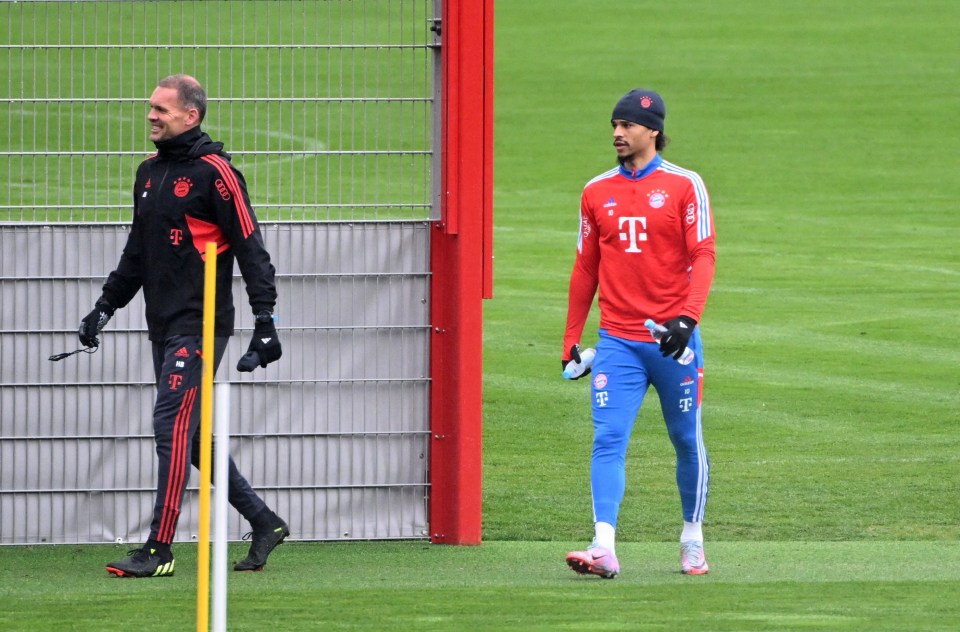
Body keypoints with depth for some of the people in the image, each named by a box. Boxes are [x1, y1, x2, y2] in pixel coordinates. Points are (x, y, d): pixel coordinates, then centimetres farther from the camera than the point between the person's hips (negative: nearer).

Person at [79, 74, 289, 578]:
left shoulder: (214, 172, -9)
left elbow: (251, 249, -11)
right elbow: (137, 254, 25)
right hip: (163, 327, 8)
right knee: (192, 437, 10)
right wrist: (105, 307, 22)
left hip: (201, 325, -8)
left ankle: (159, 551, -13)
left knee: (173, 427, -13)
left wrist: (265, 320, -16)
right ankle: (263, 522, 21)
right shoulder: (149, 173, 15)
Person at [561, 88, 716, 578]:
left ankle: (692, 538, 27)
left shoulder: (684, 186, -1)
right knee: (608, 440, -12)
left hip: (672, 339, -2)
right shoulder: (597, 192, 10)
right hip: (617, 343, 2)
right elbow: (585, 267, 15)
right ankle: (604, 547, -20)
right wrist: (571, 339, 13)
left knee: (687, 440, 10)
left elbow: (702, 256, -7)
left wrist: (687, 317, -22)